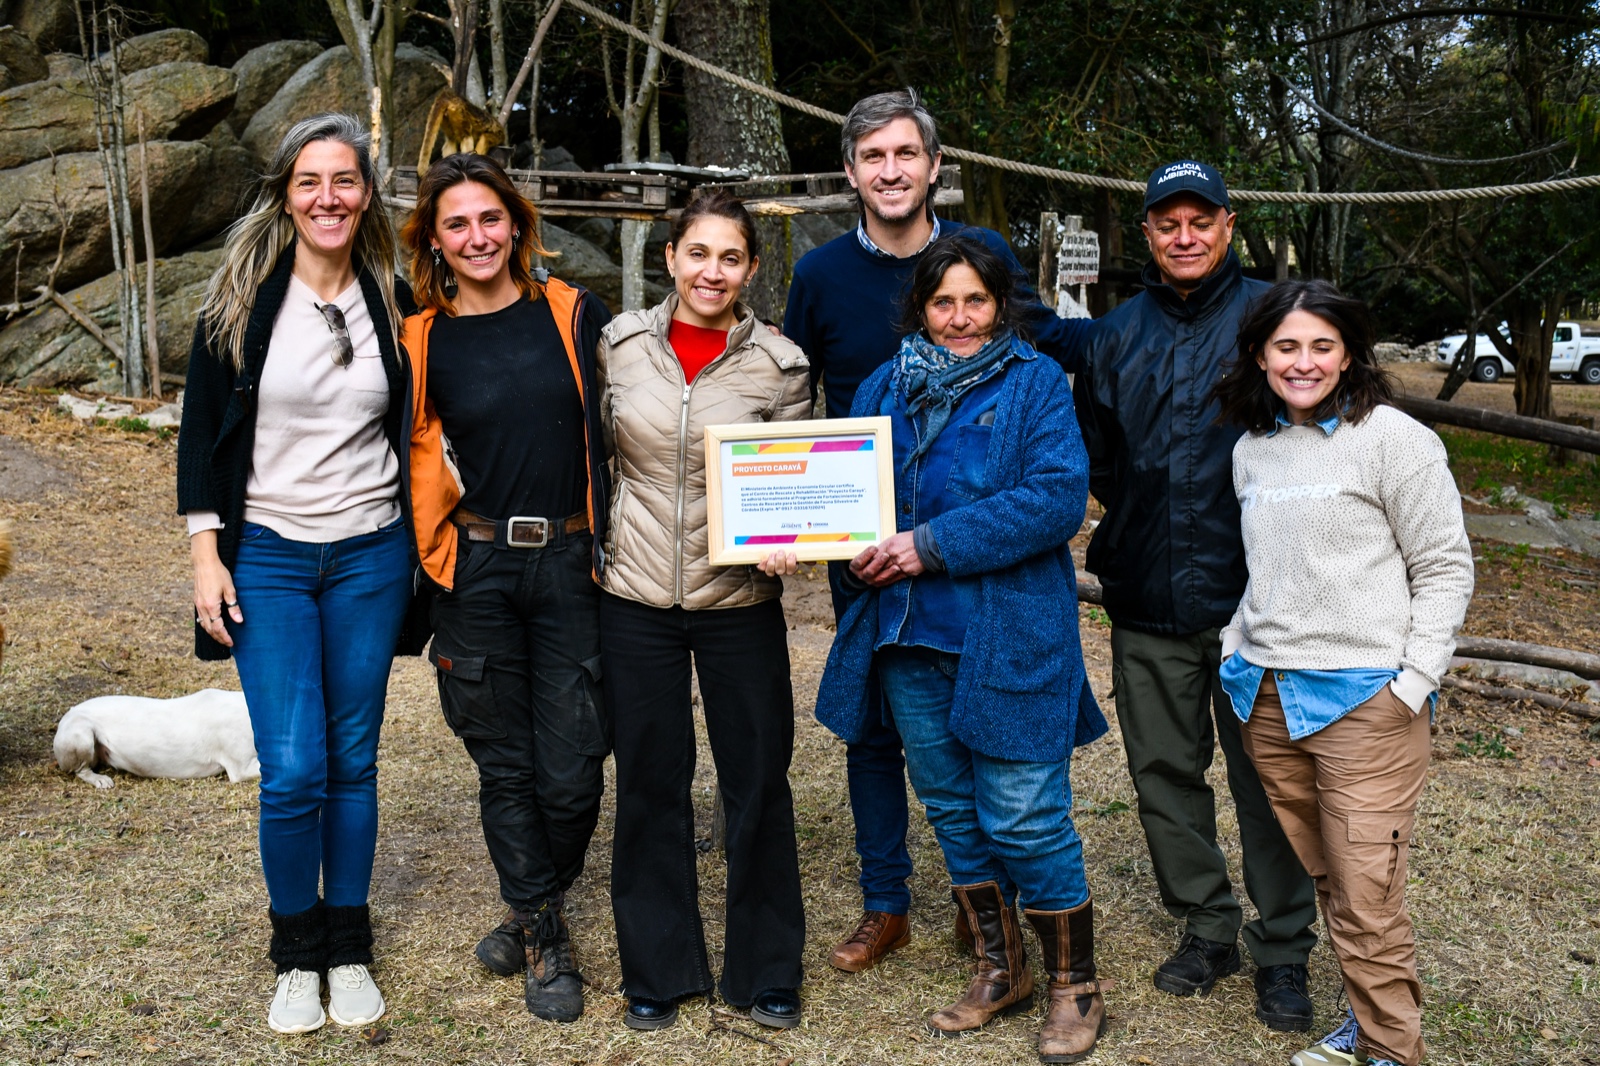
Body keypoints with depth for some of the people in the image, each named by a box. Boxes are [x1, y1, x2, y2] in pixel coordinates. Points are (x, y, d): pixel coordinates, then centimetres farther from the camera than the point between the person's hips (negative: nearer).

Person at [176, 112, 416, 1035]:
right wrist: (207, 554, -5)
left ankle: (350, 948, 24)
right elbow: (201, 431, 1)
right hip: (267, 555, -2)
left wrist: (423, 548, 9)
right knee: (293, 771, -6)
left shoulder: (393, 304, 3)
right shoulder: (242, 300, -3)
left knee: (353, 760, 8)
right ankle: (297, 952, 16)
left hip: (370, 557, 2)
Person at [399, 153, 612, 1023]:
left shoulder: (572, 314, 2)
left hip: (570, 566, 0)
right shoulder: (421, 343, 4)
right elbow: (418, 462, 12)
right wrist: (421, 565, 6)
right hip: (476, 571, 1)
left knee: (570, 770, 0)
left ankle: (539, 908, 30)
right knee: (506, 765, 8)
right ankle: (543, 939, 26)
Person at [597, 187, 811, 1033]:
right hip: (635, 596, 1)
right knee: (650, 783, 10)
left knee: (758, 782, 6)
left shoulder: (780, 364, -3)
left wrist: (783, 543, -18)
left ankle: (765, 971, 25)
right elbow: (593, 455, 12)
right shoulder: (618, 344, 1)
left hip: (740, 599, -1)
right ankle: (658, 969, 27)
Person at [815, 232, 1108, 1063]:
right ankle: (998, 971, 32)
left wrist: (933, 545, -19)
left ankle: (1075, 986, 18)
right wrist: (861, 551, -7)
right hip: (910, 635, 6)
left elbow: (1058, 497, -16)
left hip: (1010, 640, -5)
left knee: (1024, 819, -1)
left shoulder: (1034, 383, -4)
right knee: (952, 809, 14)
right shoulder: (884, 389, 11)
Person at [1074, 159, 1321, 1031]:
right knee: (1164, 771, 12)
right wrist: (1138, 522, 10)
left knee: (1266, 778, 4)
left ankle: (1282, 950, 19)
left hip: (1250, 598, -4)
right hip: (1146, 600, 4)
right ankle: (1206, 926, 29)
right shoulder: (1118, 335, 10)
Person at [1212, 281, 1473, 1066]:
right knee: (1323, 881, 13)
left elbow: (1446, 569, -5)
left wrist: (1413, 684, -11)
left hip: (1363, 700, -6)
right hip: (1268, 698, 6)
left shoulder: (1392, 438, -6)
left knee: (1367, 902, -4)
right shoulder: (1251, 450, 13)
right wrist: (1238, 647, 12)